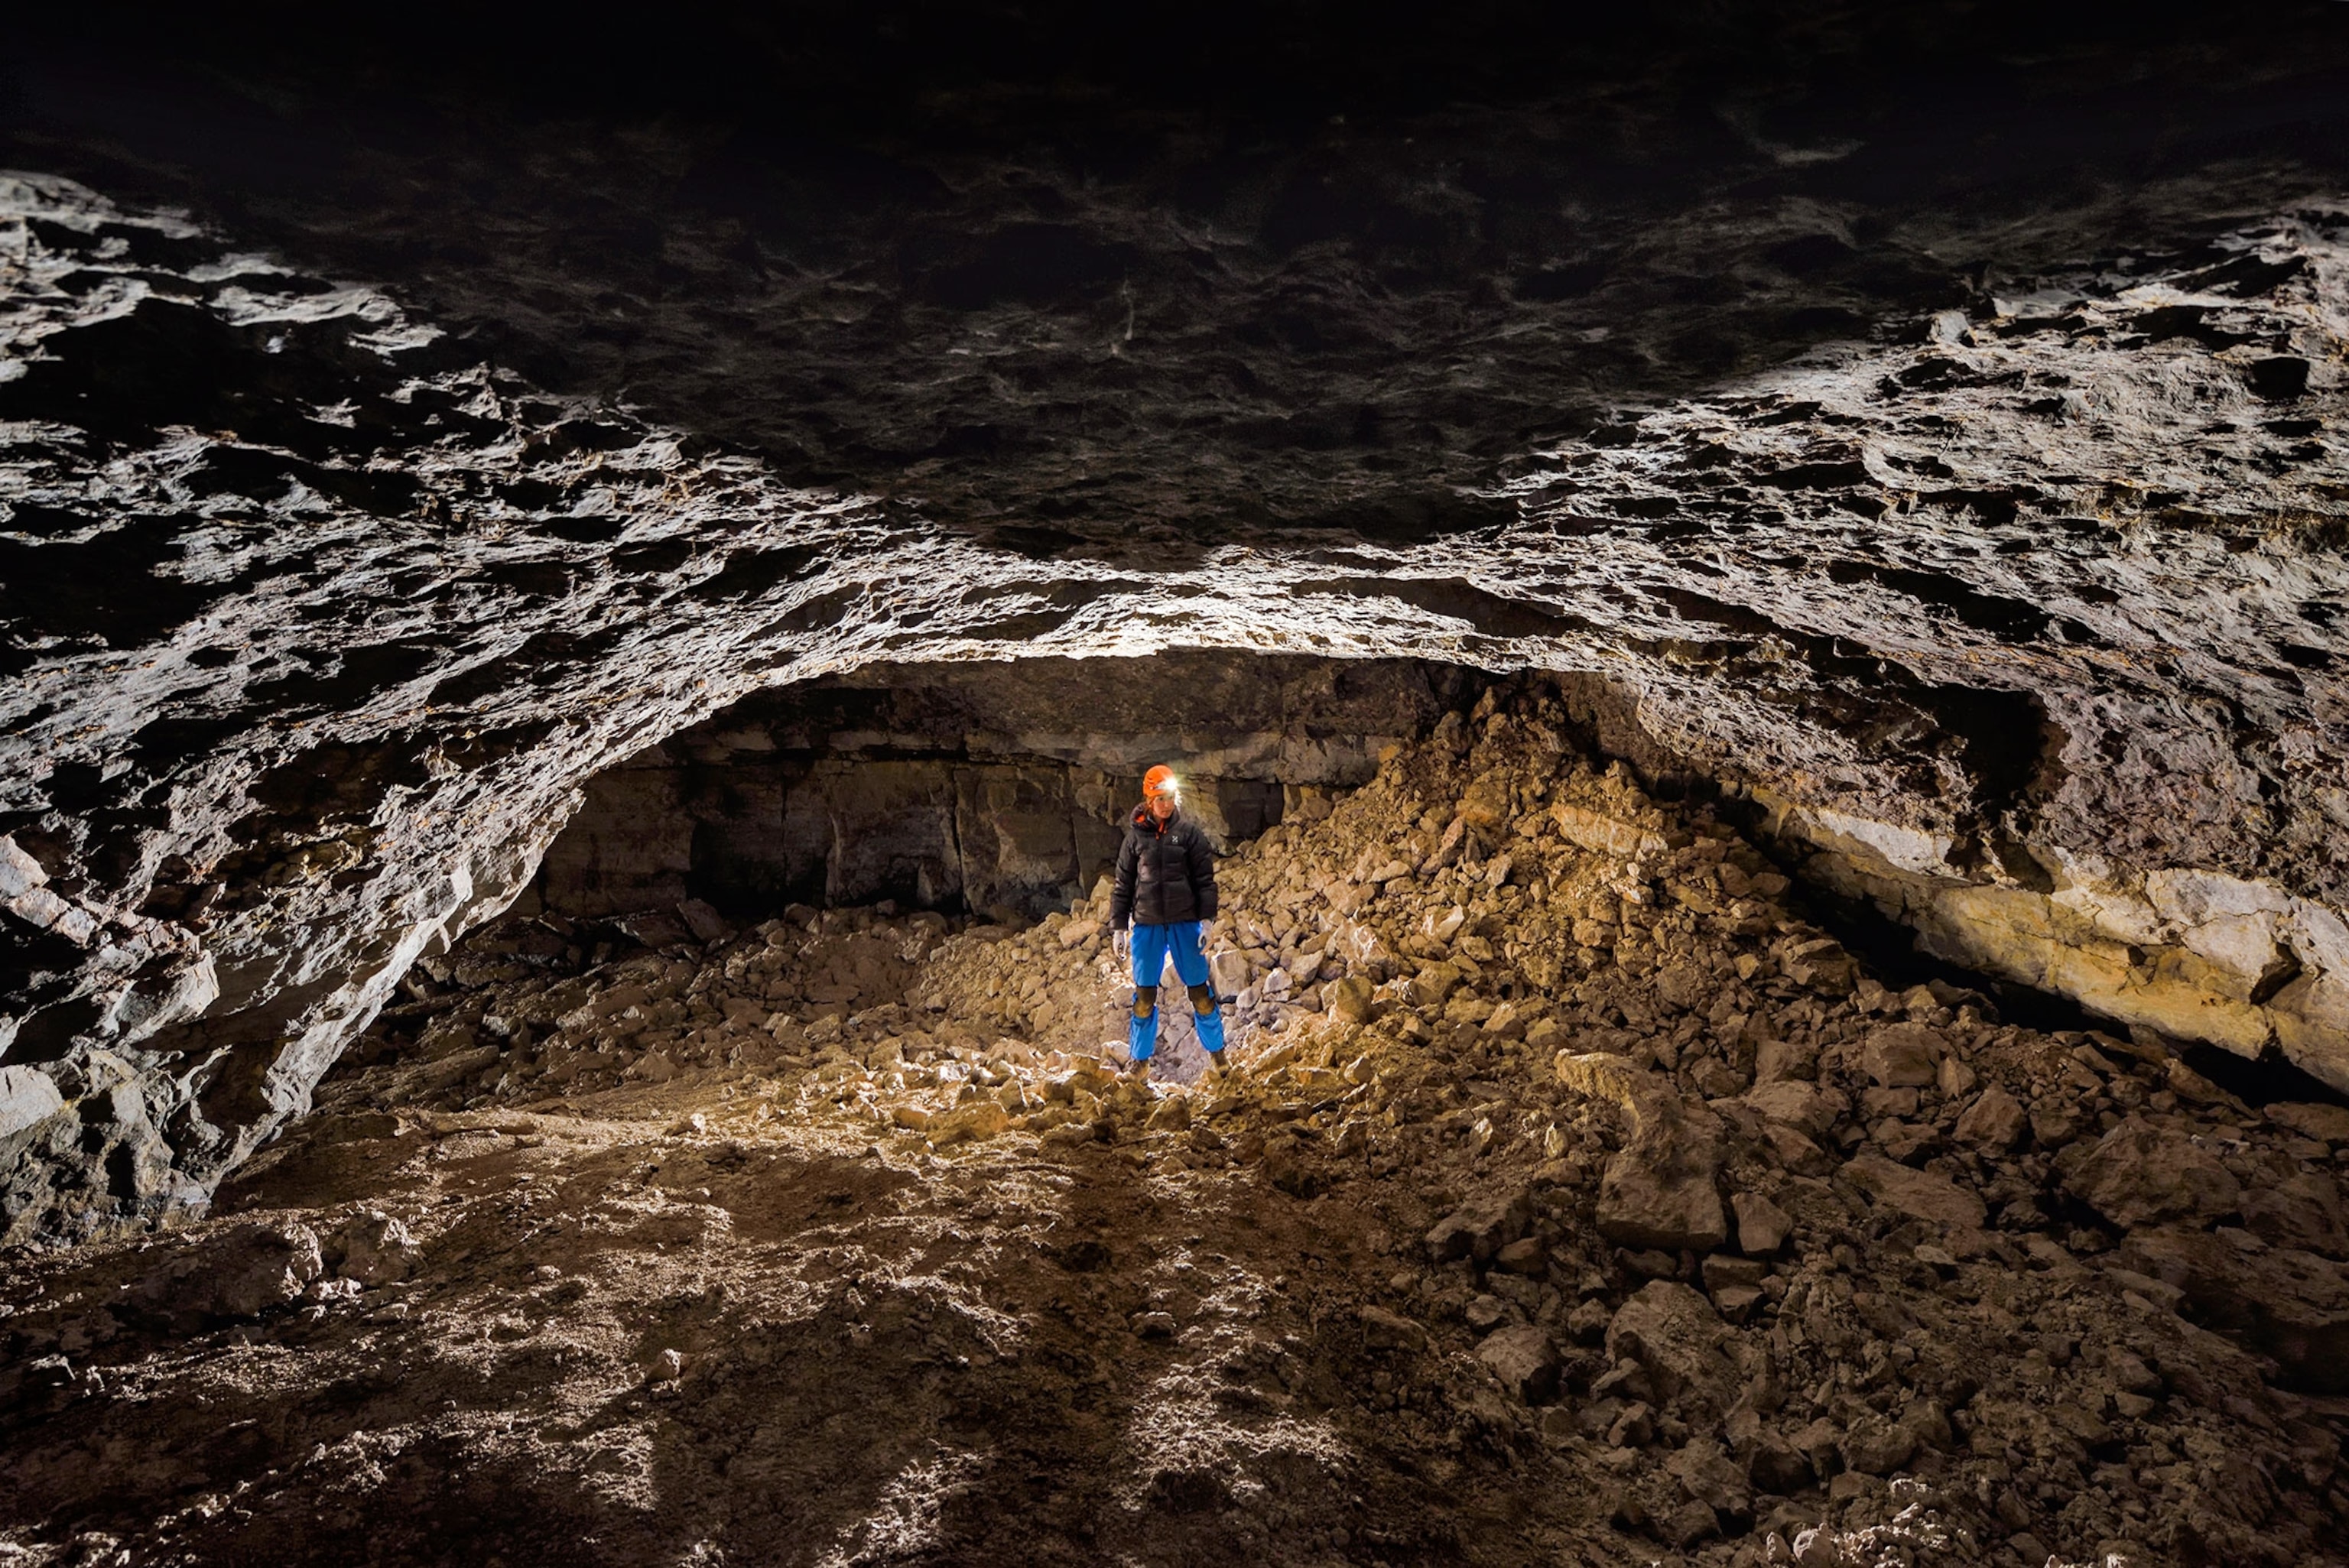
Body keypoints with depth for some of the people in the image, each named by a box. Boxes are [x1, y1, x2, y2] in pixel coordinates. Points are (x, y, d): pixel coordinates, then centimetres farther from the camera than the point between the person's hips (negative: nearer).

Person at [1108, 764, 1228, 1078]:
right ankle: (1140, 1061, 15)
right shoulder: (1136, 835, 4)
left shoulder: (1189, 832, 0)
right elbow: (1123, 884, 9)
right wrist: (1119, 927, 6)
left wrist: (1206, 921, -7)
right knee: (1144, 995, 4)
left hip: (1185, 923, -1)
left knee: (1199, 990, 3)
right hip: (1147, 925, 1)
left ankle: (1216, 1052, 17)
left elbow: (1205, 879, 0)